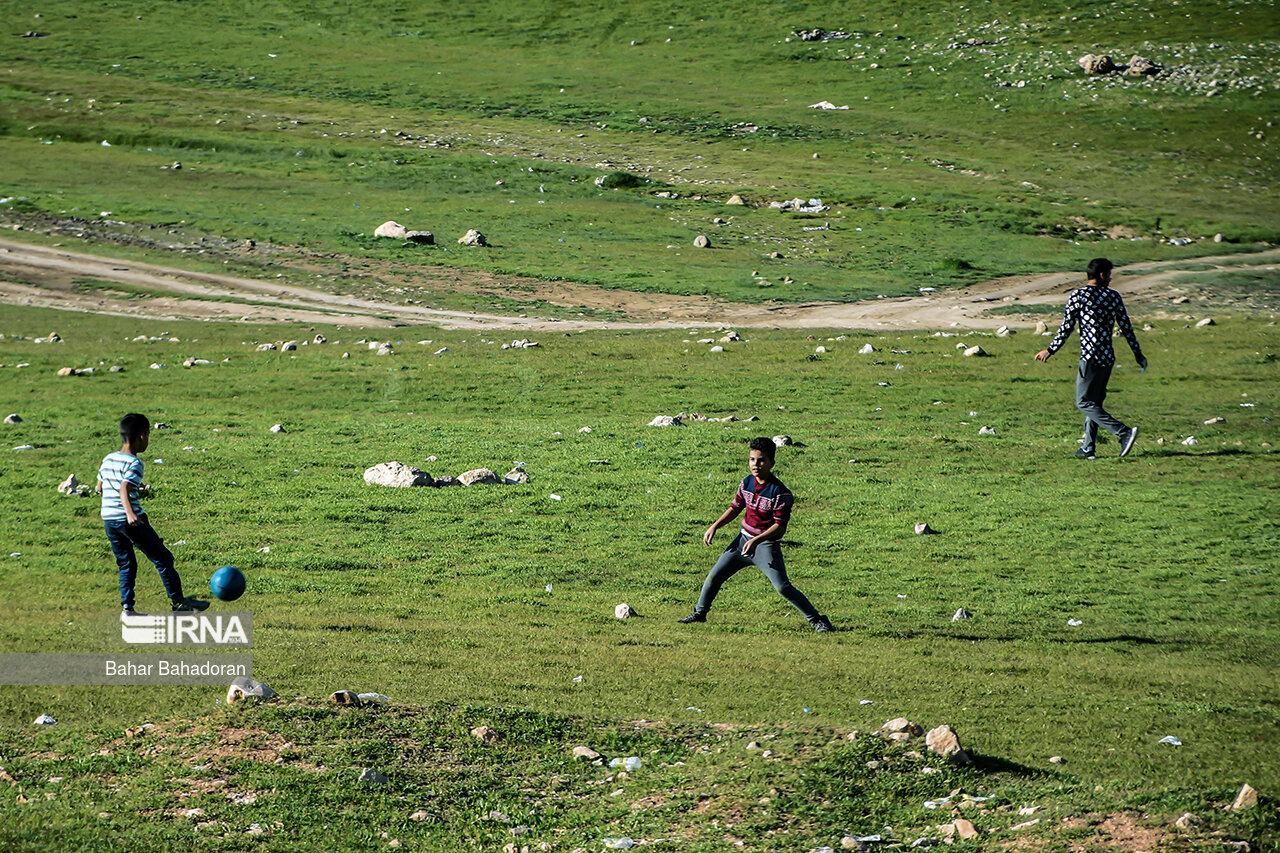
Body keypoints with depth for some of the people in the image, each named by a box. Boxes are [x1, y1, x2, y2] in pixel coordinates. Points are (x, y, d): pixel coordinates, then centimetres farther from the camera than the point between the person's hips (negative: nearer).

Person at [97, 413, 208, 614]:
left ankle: (127, 609, 10)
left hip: (109, 520, 7)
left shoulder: (107, 459, 10)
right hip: (132, 521, -7)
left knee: (126, 564, 16)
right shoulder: (134, 463, -12)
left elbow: (100, 488, 20)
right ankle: (179, 602, 8)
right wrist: (130, 513, -39)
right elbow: (124, 488, -26)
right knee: (163, 558, 5)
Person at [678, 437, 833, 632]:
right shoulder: (746, 483, 2)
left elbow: (780, 526, -21)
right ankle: (699, 613, 28)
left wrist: (757, 541, -31)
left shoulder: (779, 492, -19)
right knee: (714, 576, 7)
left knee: (782, 587, -17)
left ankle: (817, 619, -5)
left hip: (767, 544, -7)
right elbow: (735, 508, 16)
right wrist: (715, 526, 6)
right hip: (743, 539, 7)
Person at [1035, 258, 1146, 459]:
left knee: (1085, 402, -3)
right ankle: (1088, 448, 14)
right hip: (1108, 357, 6)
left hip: (1091, 358, -6)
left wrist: (1050, 351, 5)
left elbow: (1066, 328, -6)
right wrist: (1137, 352, 20)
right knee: (1094, 401, 15)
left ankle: (1124, 432, -16)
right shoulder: (1113, 296, 6)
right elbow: (1126, 326, 9)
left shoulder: (1077, 297, -6)